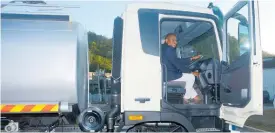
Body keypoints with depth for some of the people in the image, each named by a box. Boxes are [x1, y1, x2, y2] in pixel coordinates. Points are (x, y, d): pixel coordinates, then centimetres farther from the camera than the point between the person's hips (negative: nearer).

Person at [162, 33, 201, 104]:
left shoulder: (165, 49, 15)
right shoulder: (169, 49, -18)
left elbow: (178, 61, 17)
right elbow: (178, 64, -20)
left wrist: (192, 59, 19)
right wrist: (191, 72, -11)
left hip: (166, 75, 11)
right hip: (168, 76, -11)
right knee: (191, 77, 0)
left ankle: (194, 97, 24)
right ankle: (186, 99, 10)